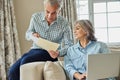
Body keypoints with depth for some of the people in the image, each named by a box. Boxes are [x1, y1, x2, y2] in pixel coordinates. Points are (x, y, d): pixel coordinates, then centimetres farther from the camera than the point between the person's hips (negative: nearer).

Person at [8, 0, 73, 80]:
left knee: (25, 61, -31)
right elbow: (28, 33, 14)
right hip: (35, 49, 4)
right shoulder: (36, 17, -2)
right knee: (12, 71, -20)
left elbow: (69, 45, -6)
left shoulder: (64, 23, -9)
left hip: (50, 53, -3)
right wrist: (32, 34, -11)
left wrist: (58, 53, -26)